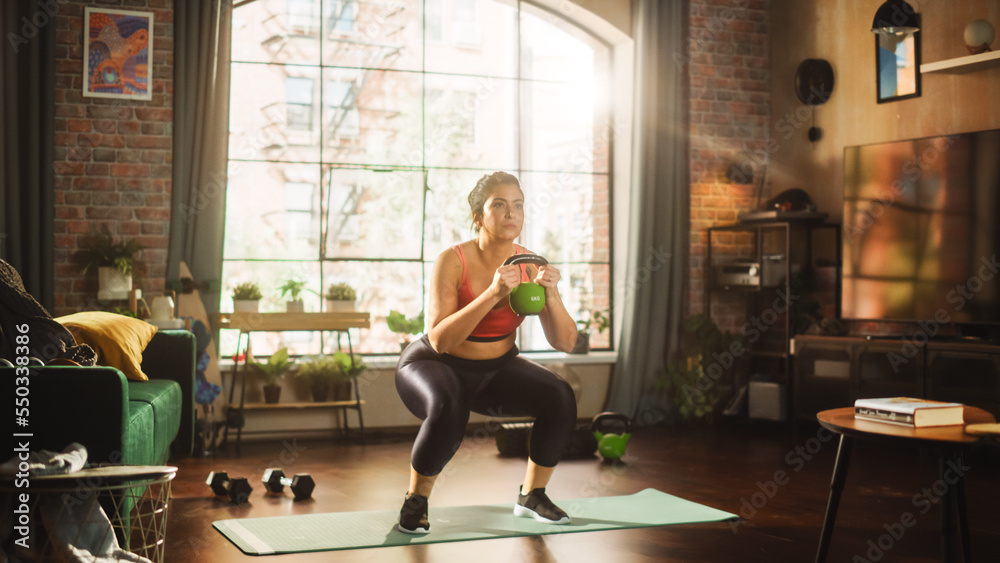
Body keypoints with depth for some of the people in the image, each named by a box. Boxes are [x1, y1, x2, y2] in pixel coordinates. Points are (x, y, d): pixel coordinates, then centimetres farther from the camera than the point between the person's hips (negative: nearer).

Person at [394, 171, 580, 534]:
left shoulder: (531, 266, -12)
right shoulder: (452, 261, -24)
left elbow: (565, 343, -14)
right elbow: (440, 340, -33)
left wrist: (551, 294, -32)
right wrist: (493, 293, -41)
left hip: (496, 370, 4)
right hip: (435, 367, -4)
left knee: (560, 399, -19)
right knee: (448, 409, -37)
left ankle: (531, 495, 4)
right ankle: (415, 501, -11)